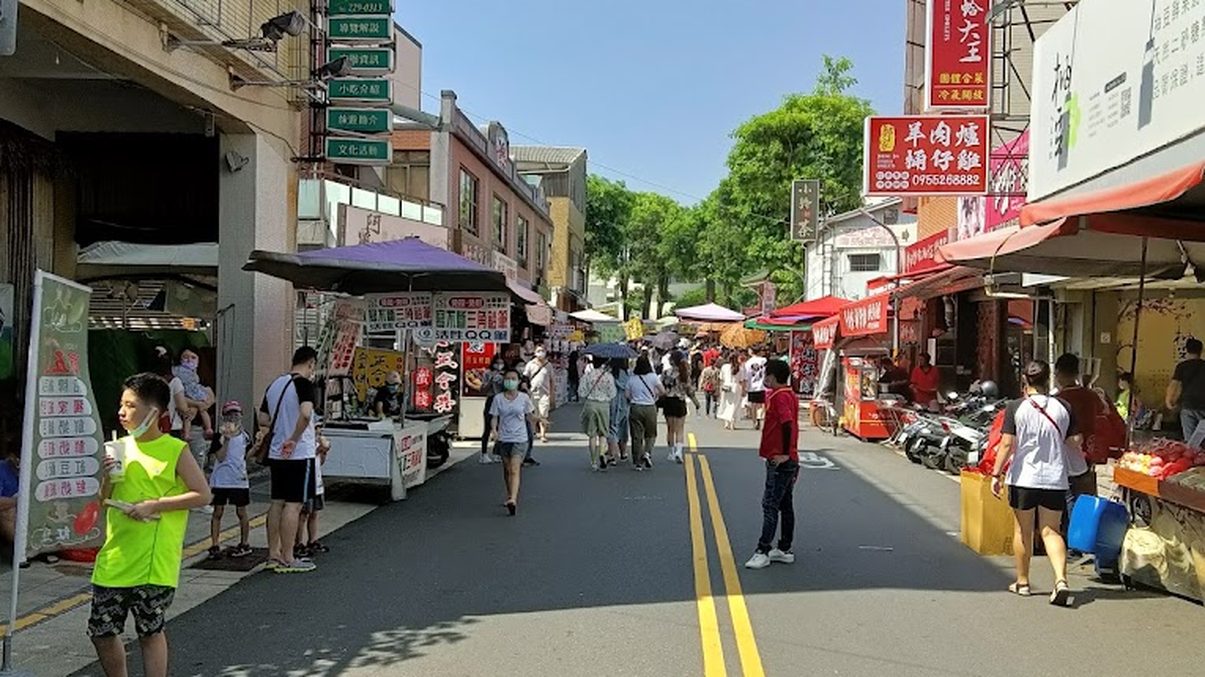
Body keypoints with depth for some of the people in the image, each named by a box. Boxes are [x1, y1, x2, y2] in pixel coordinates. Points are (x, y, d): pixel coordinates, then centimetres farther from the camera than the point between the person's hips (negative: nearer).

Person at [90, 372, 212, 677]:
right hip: (114, 557, 6)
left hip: (153, 562, -6)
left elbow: (202, 494, -10)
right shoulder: (120, 447, 8)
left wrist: (155, 504, -16)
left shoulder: (175, 450, -8)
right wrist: (106, 477, -6)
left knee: (150, 632, 4)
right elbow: (103, 500, 15)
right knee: (101, 631, 12)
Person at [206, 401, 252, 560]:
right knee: (217, 512, 2)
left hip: (240, 480, 2)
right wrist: (227, 439, -20)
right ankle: (215, 545, 7)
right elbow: (220, 457, -15)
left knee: (241, 512, 8)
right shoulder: (220, 436, -5)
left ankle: (245, 544, 18)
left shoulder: (245, 436, 5)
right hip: (220, 480, -2)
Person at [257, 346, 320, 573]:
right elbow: (306, 413, -30)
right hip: (300, 454, -8)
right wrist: (294, 439, -20)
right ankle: (287, 559, 2)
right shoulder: (304, 384, -12)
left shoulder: (275, 384, 11)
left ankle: (274, 554, 20)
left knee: (277, 502, 13)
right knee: (294, 504, -2)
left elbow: (263, 420, 17)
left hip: (276, 453, 8)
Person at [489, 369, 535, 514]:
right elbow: (494, 417, 3)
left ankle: (513, 500, -25)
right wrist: (493, 429, -15)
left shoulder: (524, 398, 0)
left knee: (515, 470, -15)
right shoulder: (498, 399, 1)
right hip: (503, 438, 2)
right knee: (507, 469, 14)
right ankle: (509, 495, 34)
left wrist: (537, 419, -12)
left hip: (519, 438, -2)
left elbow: (529, 416, 9)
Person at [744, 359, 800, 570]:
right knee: (785, 505, 13)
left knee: (770, 506, -7)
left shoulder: (779, 397, -15)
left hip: (779, 461, -10)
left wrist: (784, 454, -23)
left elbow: (788, 424, -28)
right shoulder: (790, 395, 15)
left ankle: (763, 552, -6)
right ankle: (784, 550, 19)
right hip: (789, 461, 10)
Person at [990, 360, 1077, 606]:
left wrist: (997, 474, -7)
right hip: (1055, 479, 2)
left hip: (1023, 478, -2)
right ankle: (1061, 580, -11)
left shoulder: (1016, 408, -8)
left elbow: (1007, 444, -11)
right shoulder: (1063, 407, 1)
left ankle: (1022, 582, 22)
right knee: (1051, 532, 7)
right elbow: (1075, 442, 8)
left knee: (1022, 531, 13)